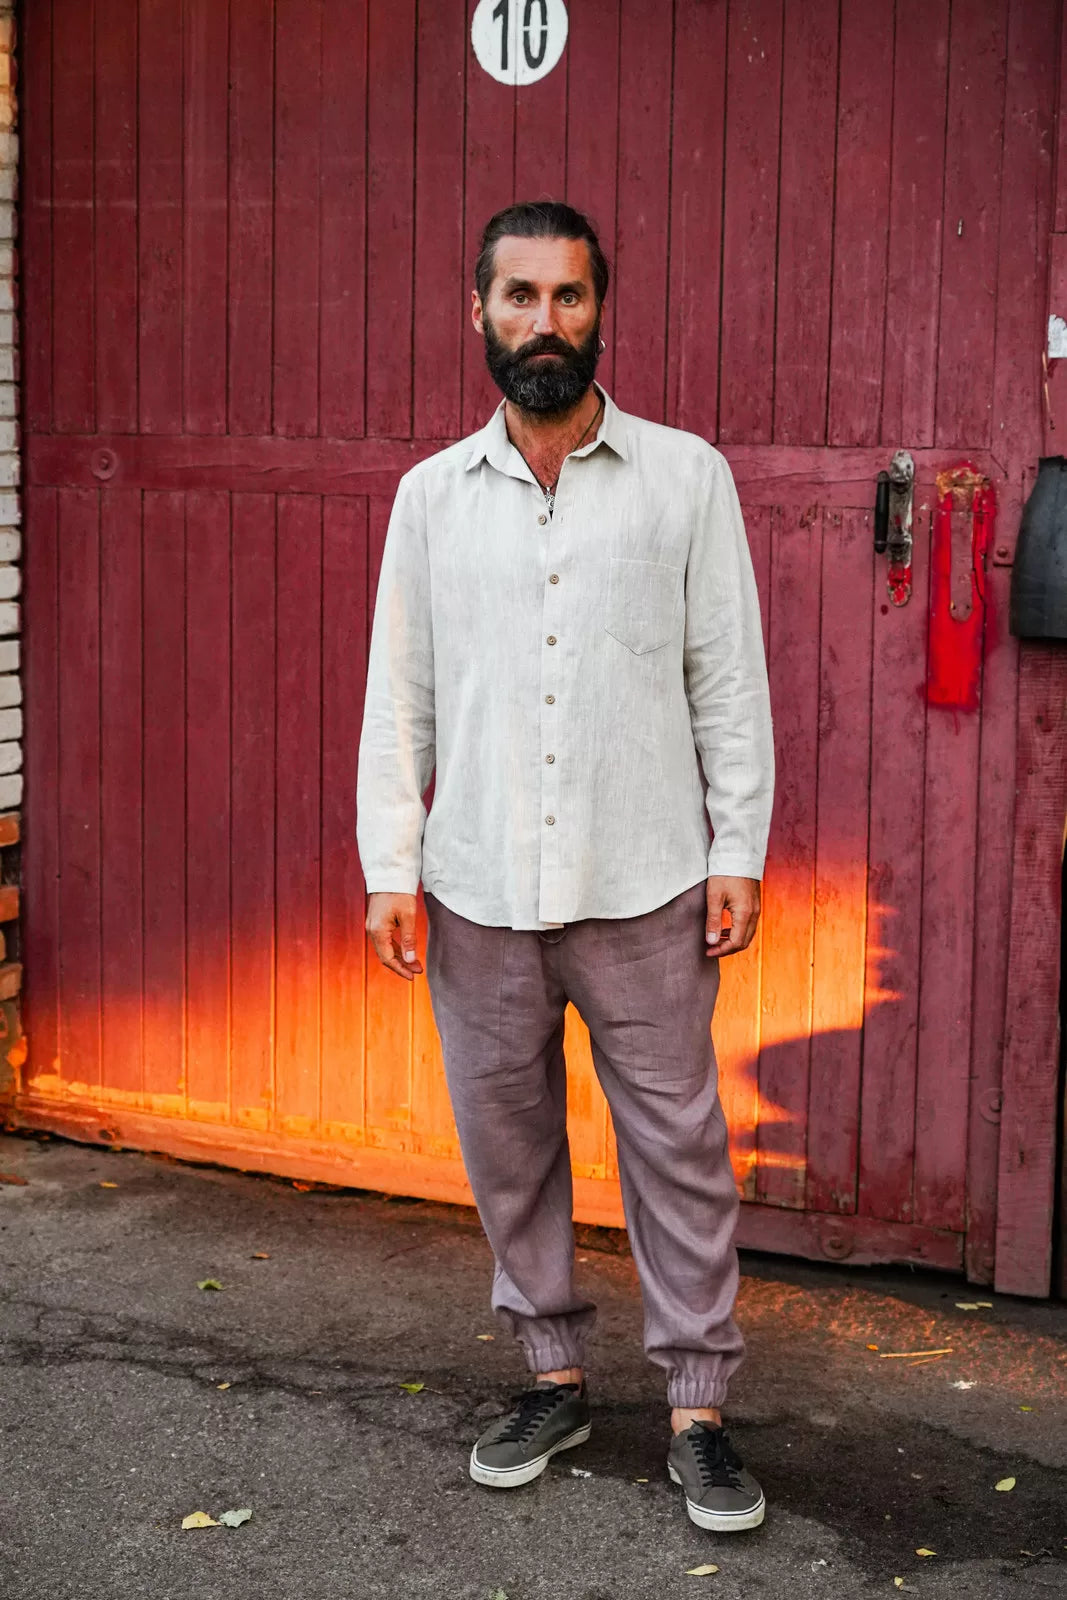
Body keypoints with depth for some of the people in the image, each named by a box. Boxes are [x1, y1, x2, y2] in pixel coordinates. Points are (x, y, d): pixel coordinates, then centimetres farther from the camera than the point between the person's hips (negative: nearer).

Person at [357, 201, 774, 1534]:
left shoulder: (685, 477, 1)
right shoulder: (432, 494, 6)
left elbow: (730, 676, 1)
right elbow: (399, 690, 7)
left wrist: (738, 850, -4)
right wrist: (388, 865, 1)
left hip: (645, 886, -2)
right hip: (479, 891, 3)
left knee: (678, 1146, 2)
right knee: (506, 1145, 11)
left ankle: (696, 1411, 14)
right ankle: (554, 1380, 27)